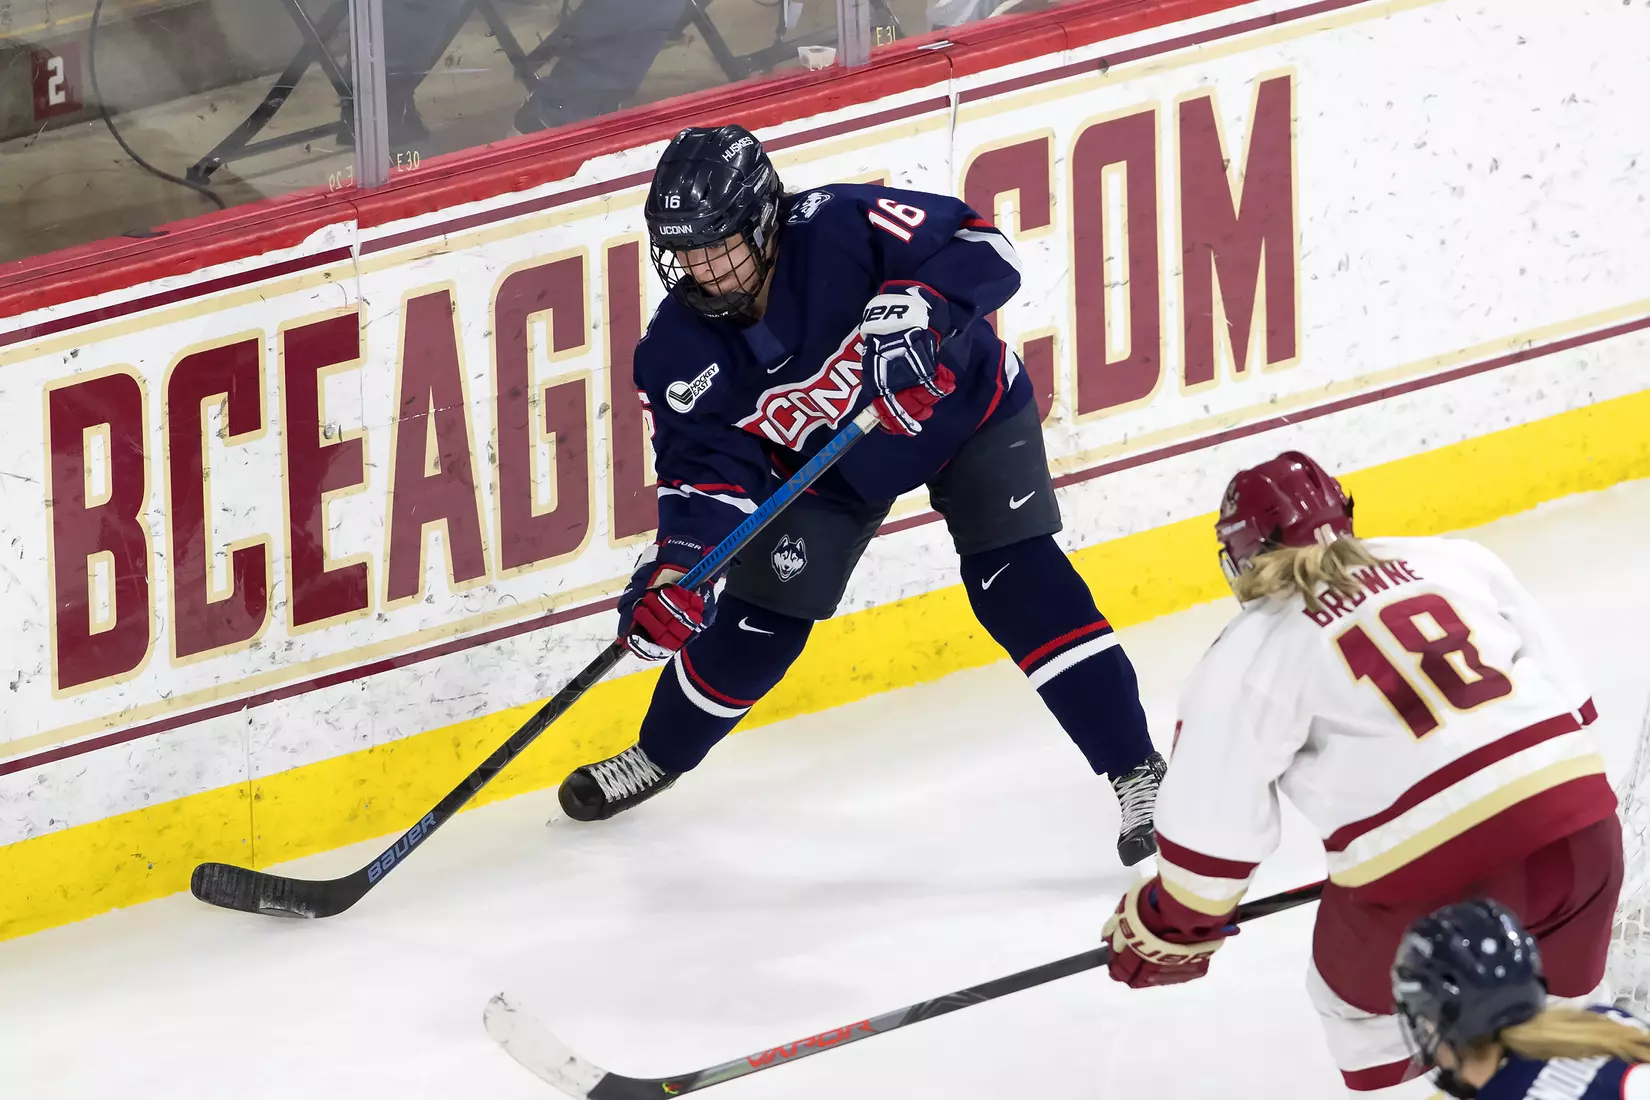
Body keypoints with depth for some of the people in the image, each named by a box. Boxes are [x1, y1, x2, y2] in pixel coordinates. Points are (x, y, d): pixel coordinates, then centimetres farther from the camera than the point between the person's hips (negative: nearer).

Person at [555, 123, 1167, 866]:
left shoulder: (843, 228, -36)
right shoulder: (681, 351, -21)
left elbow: (981, 249, -35)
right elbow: (707, 464, -16)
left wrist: (914, 307, -53)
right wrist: (679, 566, -31)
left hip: (963, 407, -4)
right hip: (829, 461, 4)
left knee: (1019, 585, -18)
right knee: (759, 620, 6)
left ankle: (1137, 771, -14)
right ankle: (659, 756, 33)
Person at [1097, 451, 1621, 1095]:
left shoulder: (1248, 655, 5)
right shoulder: (1457, 563, 17)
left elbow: (1213, 827, 5)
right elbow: (1569, 699, 20)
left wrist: (1169, 930, 21)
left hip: (1434, 870, -4)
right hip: (1579, 820, 4)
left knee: (1361, 1002, 26)